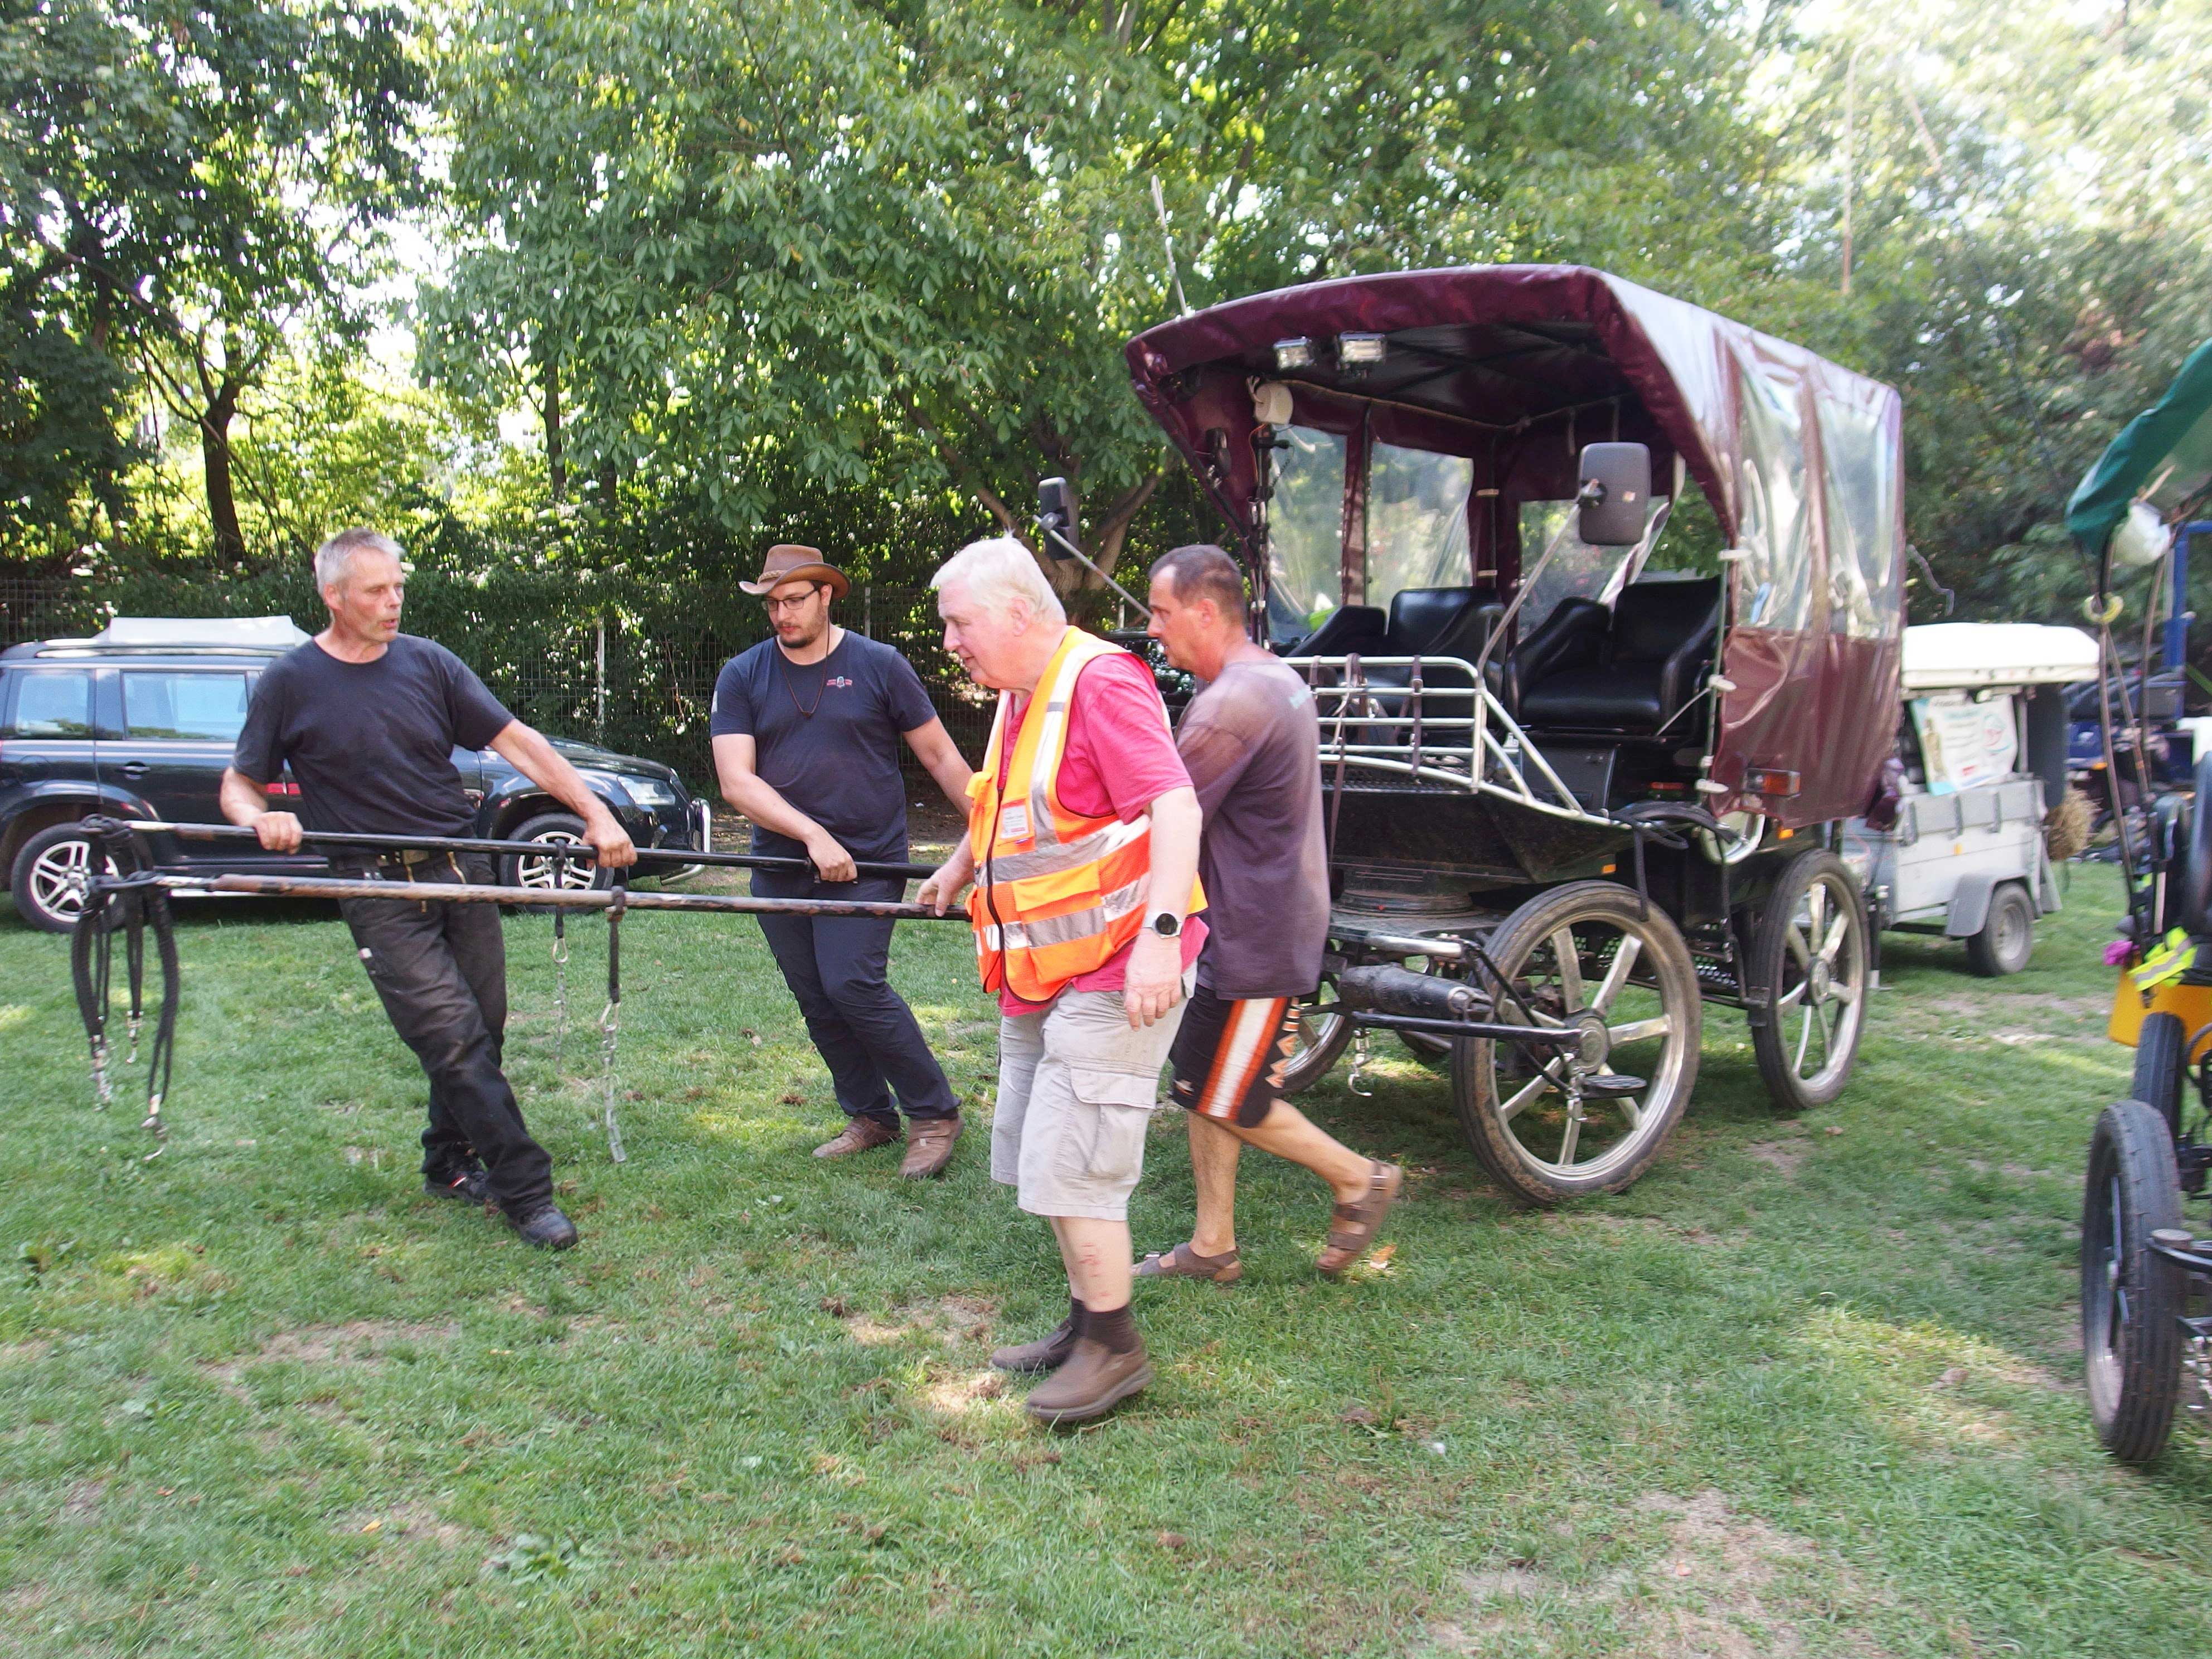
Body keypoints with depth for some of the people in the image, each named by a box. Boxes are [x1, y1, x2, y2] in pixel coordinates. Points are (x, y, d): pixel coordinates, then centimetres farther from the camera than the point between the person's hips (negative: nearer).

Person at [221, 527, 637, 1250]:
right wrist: (262, 820, -18)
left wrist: (594, 812, -7)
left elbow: (516, 741, 3)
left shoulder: (428, 663, 8)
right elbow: (239, 785, 7)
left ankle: (451, 1163, 29)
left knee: (481, 1032, 8)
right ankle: (526, 1190, -5)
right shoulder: (291, 683, 2)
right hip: (380, 890, -4)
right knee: (454, 1038, -11)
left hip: (461, 872, 4)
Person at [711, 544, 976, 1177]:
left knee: (852, 984, -17)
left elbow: (940, 756, 4)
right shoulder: (742, 677, 4)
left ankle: (936, 1113, -1)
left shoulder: (879, 665, -1)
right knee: (817, 1003, 8)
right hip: (781, 866, 4)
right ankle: (870, 1117, 25)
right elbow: (736, 781, -7)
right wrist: (812, 834, -19)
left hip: (866, 863, -4)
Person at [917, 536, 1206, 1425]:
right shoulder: (1018, 700, 12)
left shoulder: (1101, 682, -17)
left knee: (1068, 1167, -6)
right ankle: (1084, 1320, 32)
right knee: (1034, 1158, 16)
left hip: (1112, 973, -10)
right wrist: (957, 870, 46)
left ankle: (1115, 1348, 11)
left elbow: (1176, 806, -28)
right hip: (1040, 975, 10)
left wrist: (1160, 934, -37)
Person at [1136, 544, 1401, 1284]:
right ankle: (1213, 1246, 24)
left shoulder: (1230, 704, -23)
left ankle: (1361, 1181, 18)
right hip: (1254, 924, 10)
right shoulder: (1278, 678, 11)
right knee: (1199, 1082, 14)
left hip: (1257, 940, -10)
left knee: (1228, 1101, 2)